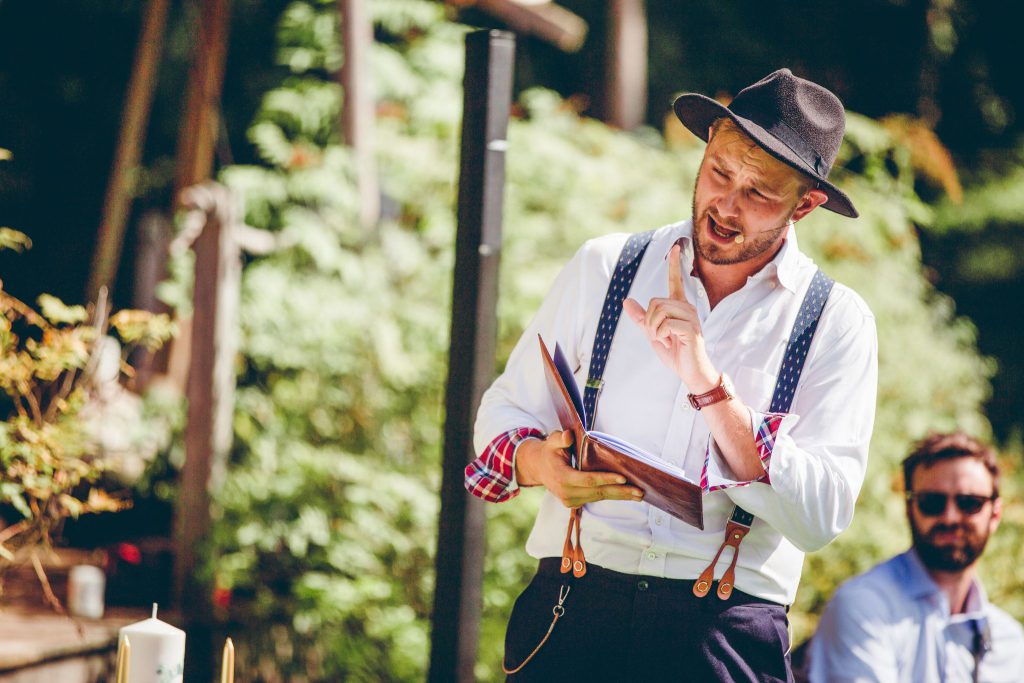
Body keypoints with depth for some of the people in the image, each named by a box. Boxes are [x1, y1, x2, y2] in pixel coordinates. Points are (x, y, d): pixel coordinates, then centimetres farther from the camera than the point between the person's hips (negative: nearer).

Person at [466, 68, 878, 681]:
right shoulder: (602, 268, 13)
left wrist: (709, 384, -13)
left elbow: (820, 517, -5)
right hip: (573, 607, 2)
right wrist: (539, 463, -8)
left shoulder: (838, 324, 5)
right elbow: (506, 411, 16)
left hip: (727, 634, -2)